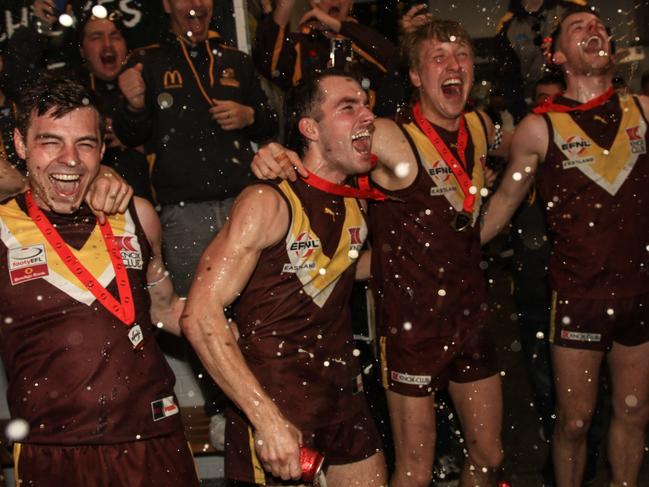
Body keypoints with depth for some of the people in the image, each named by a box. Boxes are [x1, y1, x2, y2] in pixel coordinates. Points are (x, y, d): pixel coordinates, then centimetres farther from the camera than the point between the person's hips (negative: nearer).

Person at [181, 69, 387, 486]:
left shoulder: (356, 206, 6)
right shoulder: (269, 202, -16)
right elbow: (201, 314, -22)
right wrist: (266, 417, -26)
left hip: (344, 400, 7)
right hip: (275, 404, -7)